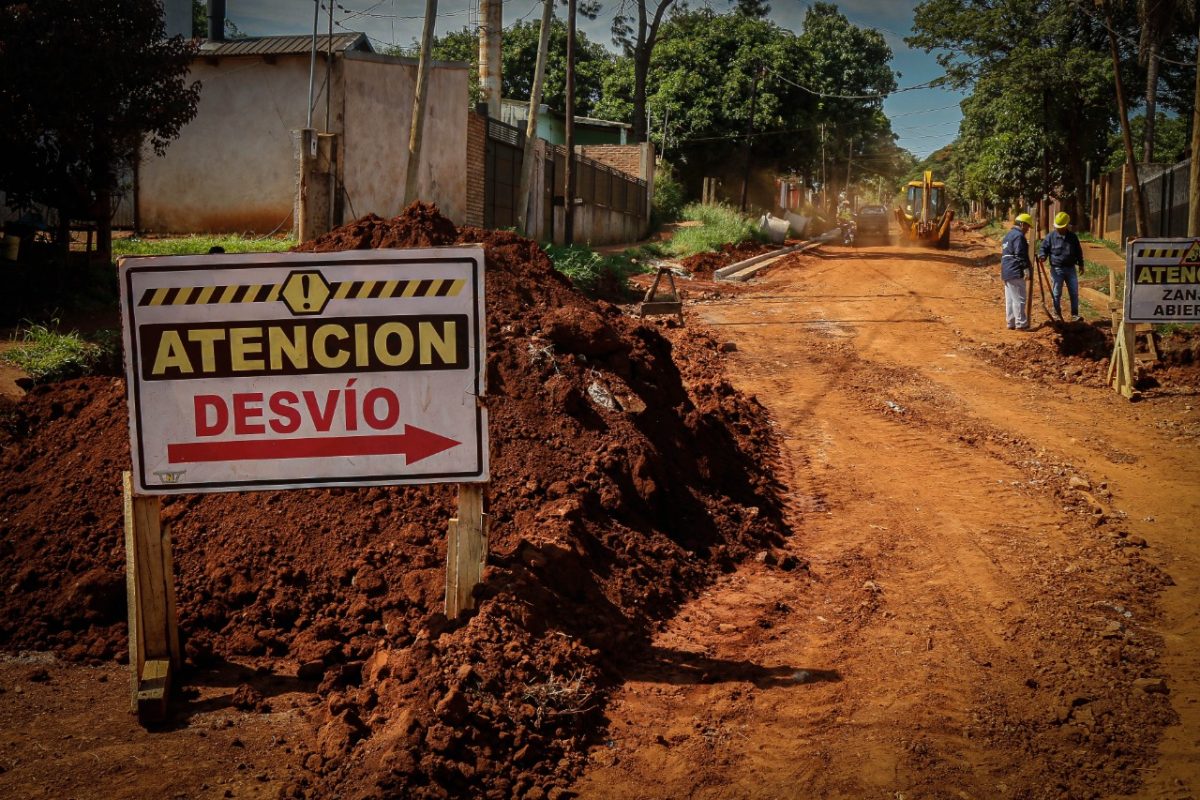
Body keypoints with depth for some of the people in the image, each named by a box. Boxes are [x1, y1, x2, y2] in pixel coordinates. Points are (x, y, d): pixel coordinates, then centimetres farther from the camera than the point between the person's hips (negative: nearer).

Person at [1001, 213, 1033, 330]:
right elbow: (1021, 255, -19)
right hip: (1015, 272, -10)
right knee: (1019, 298, -6)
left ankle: (1011, 322, 16)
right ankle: (1021, 324, -4)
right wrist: (1027, 268, -14)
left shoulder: (1008, 235, 20)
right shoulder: (1019, 236, -12)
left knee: (1010, 298, 12)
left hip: (1006, 272, 10)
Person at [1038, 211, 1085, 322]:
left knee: (1074, 293, 3)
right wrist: (1043, 256, -22)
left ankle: (1074, 315, 8)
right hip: (1057, 269, -2)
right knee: (1056, 293, 2)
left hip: (1070, 268, 2)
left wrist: (1080, 264, 14)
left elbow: (1078, 251, 15)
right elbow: (1043, 248, 0)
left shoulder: (1072, 236, 7)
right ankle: (1057, 314, 14)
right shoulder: (1050, 236, -2)